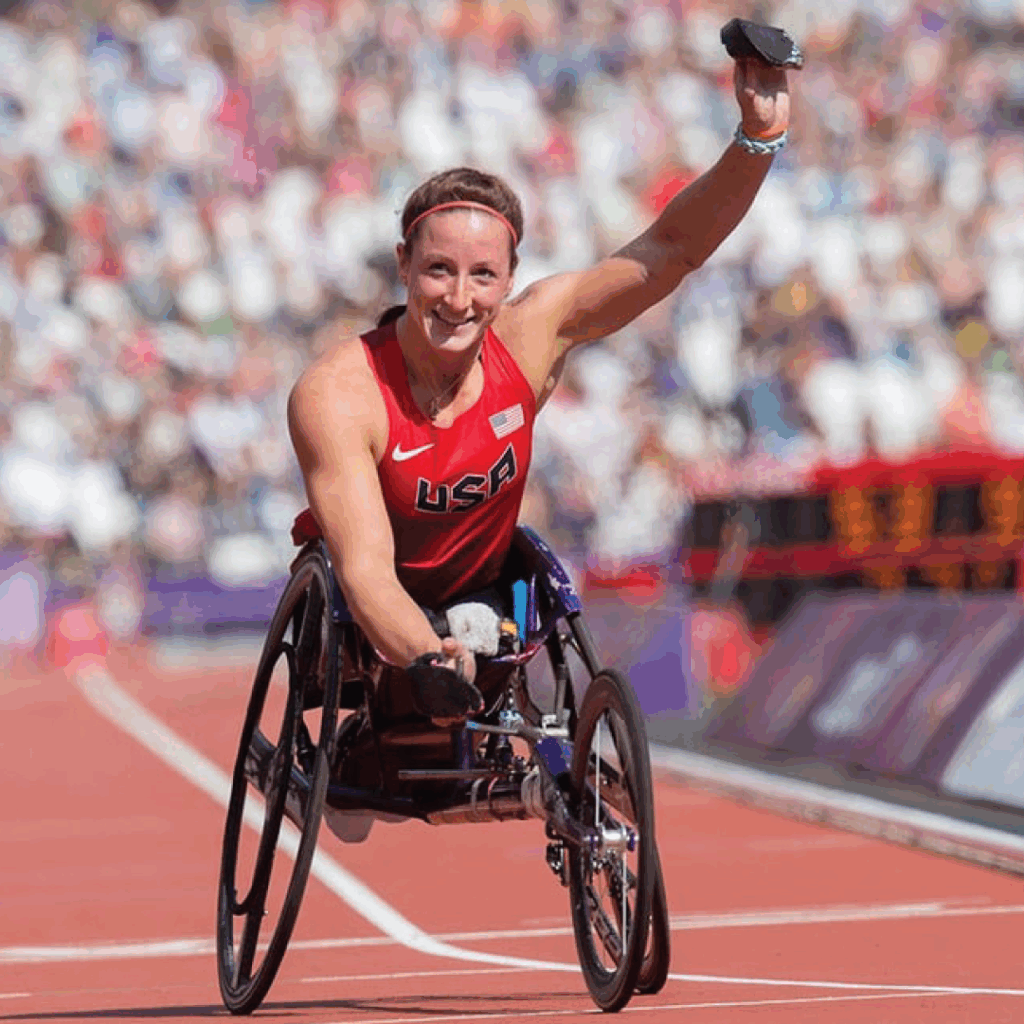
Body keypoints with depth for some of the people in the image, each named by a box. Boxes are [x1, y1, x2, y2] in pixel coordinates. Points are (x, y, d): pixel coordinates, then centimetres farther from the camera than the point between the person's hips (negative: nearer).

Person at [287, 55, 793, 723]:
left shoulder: (530, 335, -18)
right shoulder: (336, 395, -30)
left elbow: (674, 247, -15)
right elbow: (365, 569, -38)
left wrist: (760, 136, -31)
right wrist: (430, 660, -57)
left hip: (480, 600, 3)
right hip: (368, 620, -3)